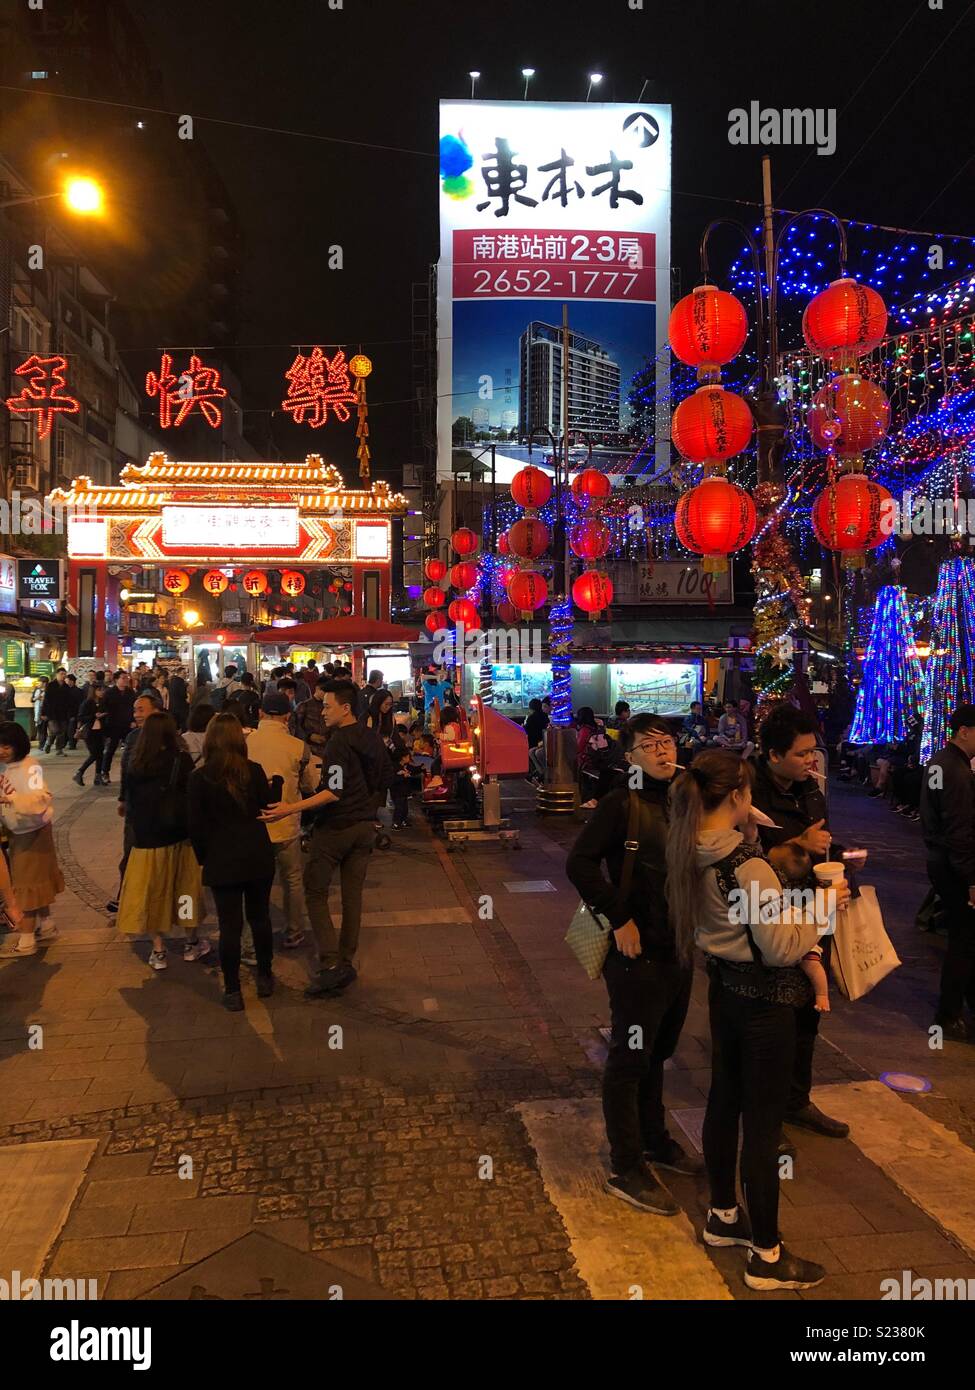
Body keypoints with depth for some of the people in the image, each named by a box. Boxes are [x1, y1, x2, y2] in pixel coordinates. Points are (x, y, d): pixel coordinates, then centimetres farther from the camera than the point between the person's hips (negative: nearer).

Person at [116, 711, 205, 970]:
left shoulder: (135, 763, -4)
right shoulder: (181, 759, -12)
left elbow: (130, 800, 5)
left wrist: (134, 829, 16)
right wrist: (195, 831, 0)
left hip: (145, 837, 2)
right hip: (177, 835, -1)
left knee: (153, 890, 12)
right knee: (184, 888, 14)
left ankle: (158, 951, 17)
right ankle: (191, 944, 26)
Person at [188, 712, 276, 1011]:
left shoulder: (200, 777, -9)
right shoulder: (255, 771, -5)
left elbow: (195, 824, -6)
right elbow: (267, 809, 4)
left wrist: (203, 856, 6)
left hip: (222, 860, -2)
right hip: (258, 856, 2)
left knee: (230, 925, 4)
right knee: (260, 918, 16)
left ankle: (233, 991, 10)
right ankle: (264, 978, 28)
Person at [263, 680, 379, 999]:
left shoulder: (339, 742, -18)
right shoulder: (371, 739, 8)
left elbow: (334, 792, -24)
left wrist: (291, 809, -26)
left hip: (335, 827, -8)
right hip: (364, 826, 8)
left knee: (316, 892, 2)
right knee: (352, 894, 11)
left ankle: (331, 964, -6)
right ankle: (346, 963, 16)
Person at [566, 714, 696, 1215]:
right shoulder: (621, 803, -14)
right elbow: (580, 863, -21)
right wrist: (619, 919, -21)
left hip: (679, 948, 7)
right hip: (638, 950, -7)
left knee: (657, 1051, 22)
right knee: (630, 1057, 4)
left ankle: (653, 1138, 39)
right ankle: (626, 1169, 15)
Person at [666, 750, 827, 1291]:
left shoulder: (689, 852, -3)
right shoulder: (745, 862, -26)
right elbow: (782, 947, -22)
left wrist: (747, 838, 6)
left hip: (724, 986, 8)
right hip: (765, 997, -8)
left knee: (725, 1098, 21)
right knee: (763, 1122, 4)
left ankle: (723, 1215, 39)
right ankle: (766, 1256, 19)